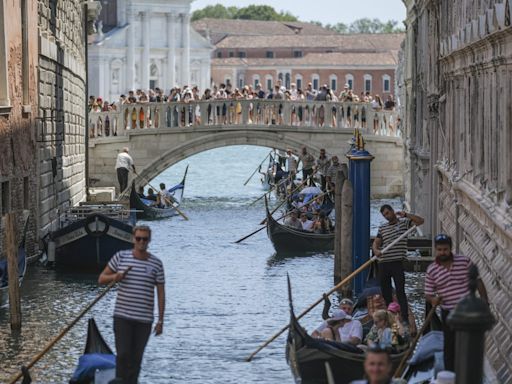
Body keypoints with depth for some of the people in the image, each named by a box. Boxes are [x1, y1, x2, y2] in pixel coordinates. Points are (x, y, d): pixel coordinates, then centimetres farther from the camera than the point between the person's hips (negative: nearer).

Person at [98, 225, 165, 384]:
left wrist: (160, 320, 2)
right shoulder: (120, 257, 1)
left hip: (144, 320, 1)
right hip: (122, 317, -1)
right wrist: (115, 277, -15)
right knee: (123, 354, -9)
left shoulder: (156, 263, 1)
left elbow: (161, 293, 5)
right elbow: (101, 279, 8)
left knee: (136, 358, 5)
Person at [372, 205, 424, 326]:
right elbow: (376, 243, 8)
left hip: (397, 262, -4)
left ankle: (405, 318, -12)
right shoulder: (382, 228, 15)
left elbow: (420, 221, -5)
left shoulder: (404, 222, 5)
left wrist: (405, 215, -12)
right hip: (383, 263, 5)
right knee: (385, 292, 7)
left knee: (400, 291, -10)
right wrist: (376, 250, -15)